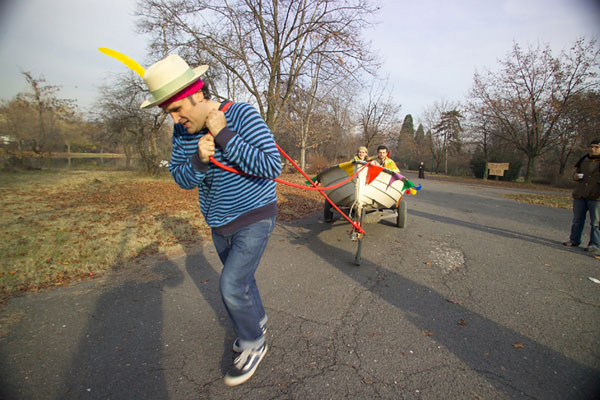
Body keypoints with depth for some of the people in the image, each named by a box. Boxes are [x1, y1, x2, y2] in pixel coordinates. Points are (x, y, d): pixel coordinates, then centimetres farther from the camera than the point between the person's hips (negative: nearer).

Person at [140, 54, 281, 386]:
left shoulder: (242, 115, -20)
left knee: (231, 286, -11)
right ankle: (258, 321, 47)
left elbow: (271, 167, -27)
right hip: (219, 224, 7)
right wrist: (198, 161, -22)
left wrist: (224, 136, -29)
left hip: (253, 219, -6)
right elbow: (181, 178, 0)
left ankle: (254, 344, 16)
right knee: (240, 278, 21)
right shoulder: (182, 131, -1)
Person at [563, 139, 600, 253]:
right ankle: (574, 240, 22)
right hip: (580, 195, 5)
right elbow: (576, 171, 24)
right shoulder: (584, 160, 13)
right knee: (577, 220, 12)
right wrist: (575, 176, 1)